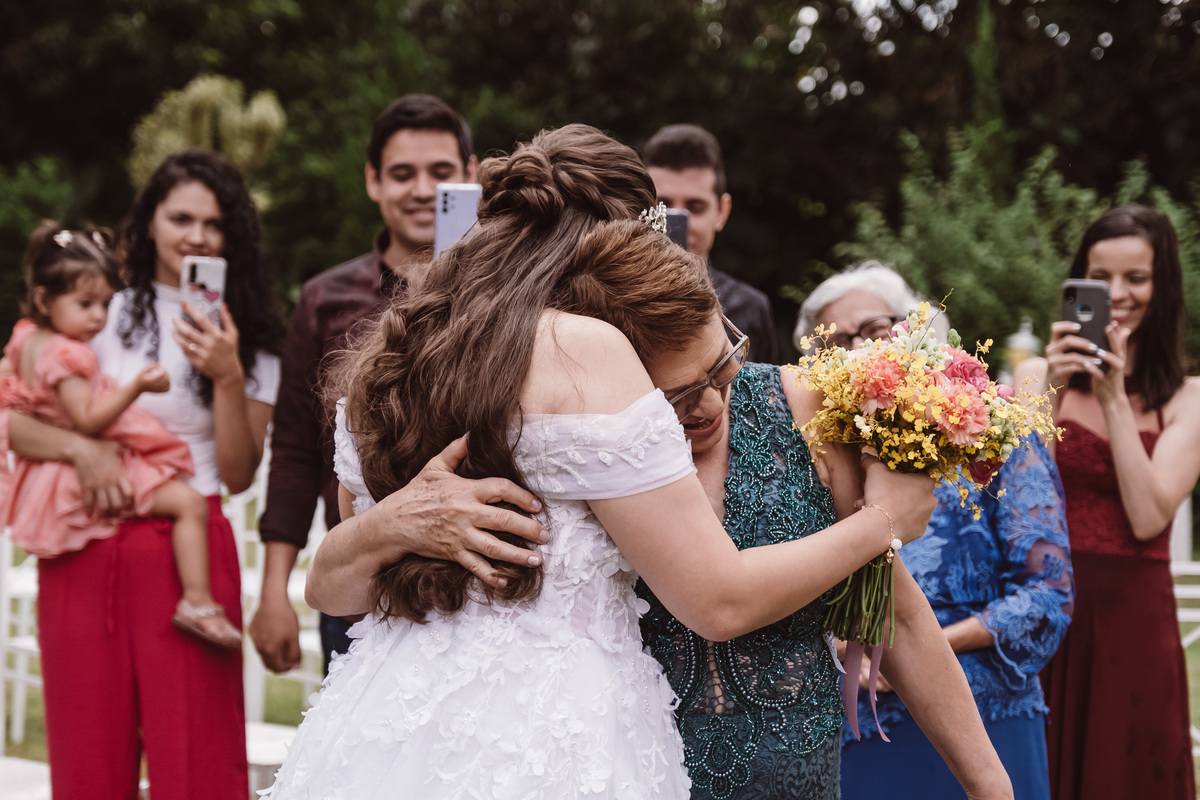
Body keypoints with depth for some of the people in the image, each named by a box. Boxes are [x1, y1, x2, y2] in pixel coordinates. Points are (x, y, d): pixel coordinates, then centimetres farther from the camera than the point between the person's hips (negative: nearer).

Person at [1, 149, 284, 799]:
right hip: (81, 553, 1)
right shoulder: (103, 312, 6)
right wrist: (81, 448, -16)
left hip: (188, 555, 0)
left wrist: (228, 377, -10)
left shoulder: (249, 338, 9)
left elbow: (238, 475, 2)